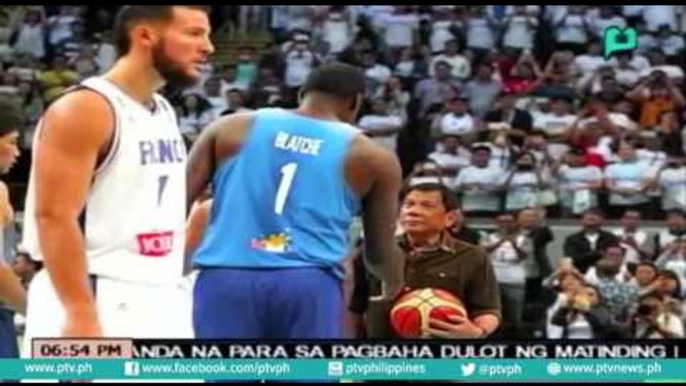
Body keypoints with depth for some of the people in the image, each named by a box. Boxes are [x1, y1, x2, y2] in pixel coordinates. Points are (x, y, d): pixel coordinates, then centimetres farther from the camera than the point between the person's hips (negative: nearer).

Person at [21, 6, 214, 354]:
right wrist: (81, 315, -25)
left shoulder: (164, 113, 15)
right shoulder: (85, 109, -13)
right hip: (99, 303, -9)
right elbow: (54, 218, -19)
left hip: (162, 304, 9)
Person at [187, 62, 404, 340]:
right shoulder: (372, 157, 14)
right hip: (308, 284, -1)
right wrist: (394, 289, 43)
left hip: (225, 279, 1)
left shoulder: (231, 129, 16)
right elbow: (380, 253, 23)